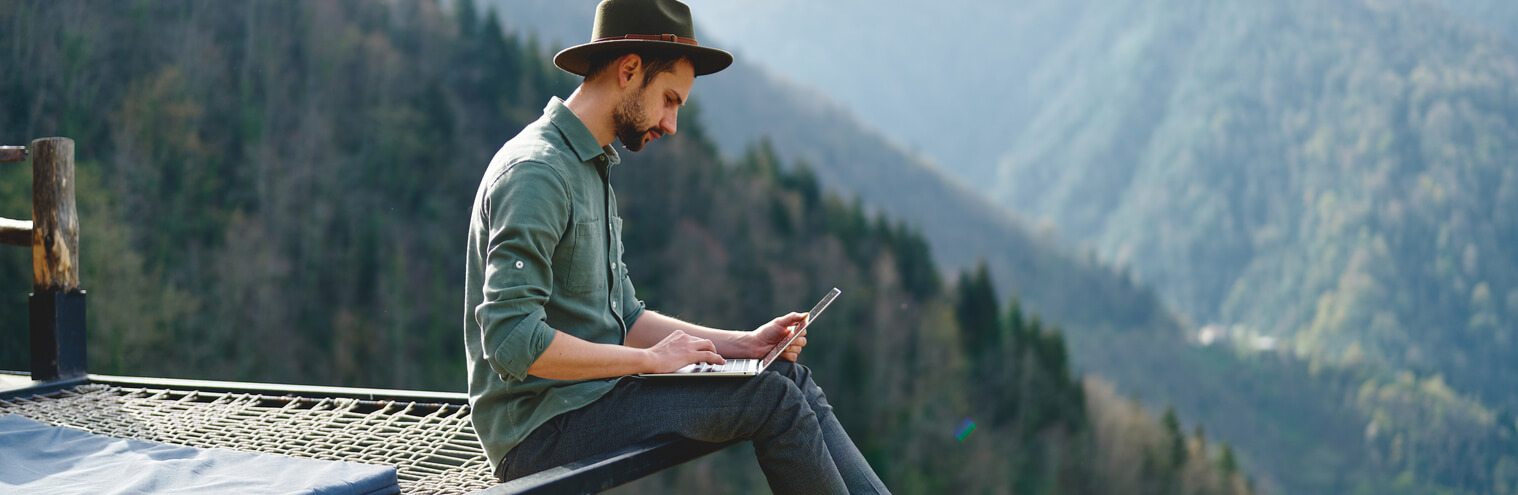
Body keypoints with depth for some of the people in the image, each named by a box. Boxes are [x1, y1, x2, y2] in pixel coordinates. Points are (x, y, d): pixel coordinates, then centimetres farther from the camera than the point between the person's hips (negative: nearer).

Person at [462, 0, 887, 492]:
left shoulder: (591, 171, 18)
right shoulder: (534, 170, -16)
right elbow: (512, 340, -25)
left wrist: (741, 343, 8)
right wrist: (650, 360, -18)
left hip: (588, 394, 10)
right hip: (540, 427, -10)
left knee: (787, 374, 1)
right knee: (769, 397, -15)